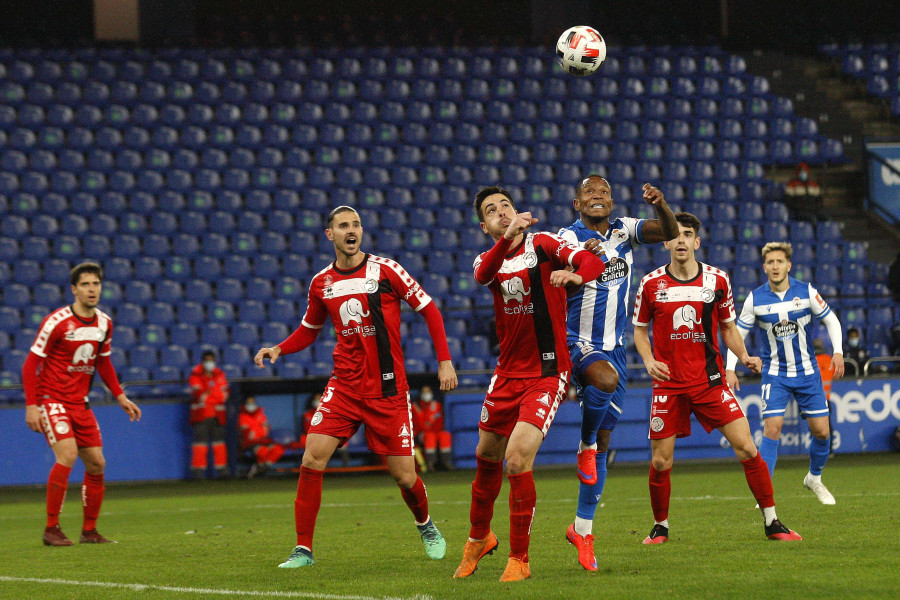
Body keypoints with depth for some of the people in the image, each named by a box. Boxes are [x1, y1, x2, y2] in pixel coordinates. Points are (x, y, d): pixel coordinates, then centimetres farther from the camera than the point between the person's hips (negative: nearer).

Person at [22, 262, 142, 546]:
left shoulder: (104, 323, 5)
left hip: (80, 403, 7)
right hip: (51, 398, -7)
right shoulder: (56, 322, -15)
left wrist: (120, 397, 14)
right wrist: (31, 406, -17)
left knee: (96, 464, 4)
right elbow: (30, 364, -11)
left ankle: (89, 531, 18)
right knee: (68, 454, -23)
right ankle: (51, 529, -15)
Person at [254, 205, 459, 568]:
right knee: (312, 459, -15)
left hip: (388, 389, -2)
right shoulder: (321, 283, 5)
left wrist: (445, 361, -4)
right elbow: (309, 330, 20)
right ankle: (303, 549, -6)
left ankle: (426, 527, 33)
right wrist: (279, 349, 1)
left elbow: (429, 309, 1)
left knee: (404, 475, -1)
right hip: (344, 386, 2)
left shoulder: (384, 270, -5)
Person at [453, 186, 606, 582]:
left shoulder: (542, 244, -5)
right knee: (487, 457, 14)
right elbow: (483, 275, -20)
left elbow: (594, 263, -19)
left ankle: (519, 560, -3)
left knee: (517, 461, -17)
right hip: (507, 374, 5)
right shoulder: (489, 257, 6)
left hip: (547, 373, -5)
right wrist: (508, 238, -39)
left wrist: (575, 275, -43)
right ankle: (479, 538, 41)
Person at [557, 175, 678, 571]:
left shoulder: (623, 231, 5)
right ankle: (585, 447, -14)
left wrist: (661, 205, -27)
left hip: (613, 348, 5)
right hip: (576, 342, -5)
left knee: (604, 442, 8)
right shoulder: (569, 238, -8)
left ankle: (583, 528, 17)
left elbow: (670, 232, -6)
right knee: (606, 378, -40)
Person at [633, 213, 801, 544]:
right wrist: (649, 360, -6)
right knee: (661, 462, -1)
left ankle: (772, 522, 1)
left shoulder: (717, 280, 2)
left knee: (747, 448, -9)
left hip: (710, 380, 0)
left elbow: (728, 328, 13)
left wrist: (744, 356, -5)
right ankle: (660, 526, 22)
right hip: (669, 384, 0)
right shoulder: (651, 284, 0)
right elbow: (639, 329, 12)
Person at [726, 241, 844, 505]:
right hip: (775, 373, -1)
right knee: (772, 429, -15)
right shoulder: (755, 299, -8)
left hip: (807, 372, 2)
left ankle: (814, 477, 30)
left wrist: (838, 352, -8)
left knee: (821, 431, 2)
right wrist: (730, 368, -8)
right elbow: (737, 333, 1)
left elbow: (831, 320, 4)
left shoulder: (806, 292, -8)